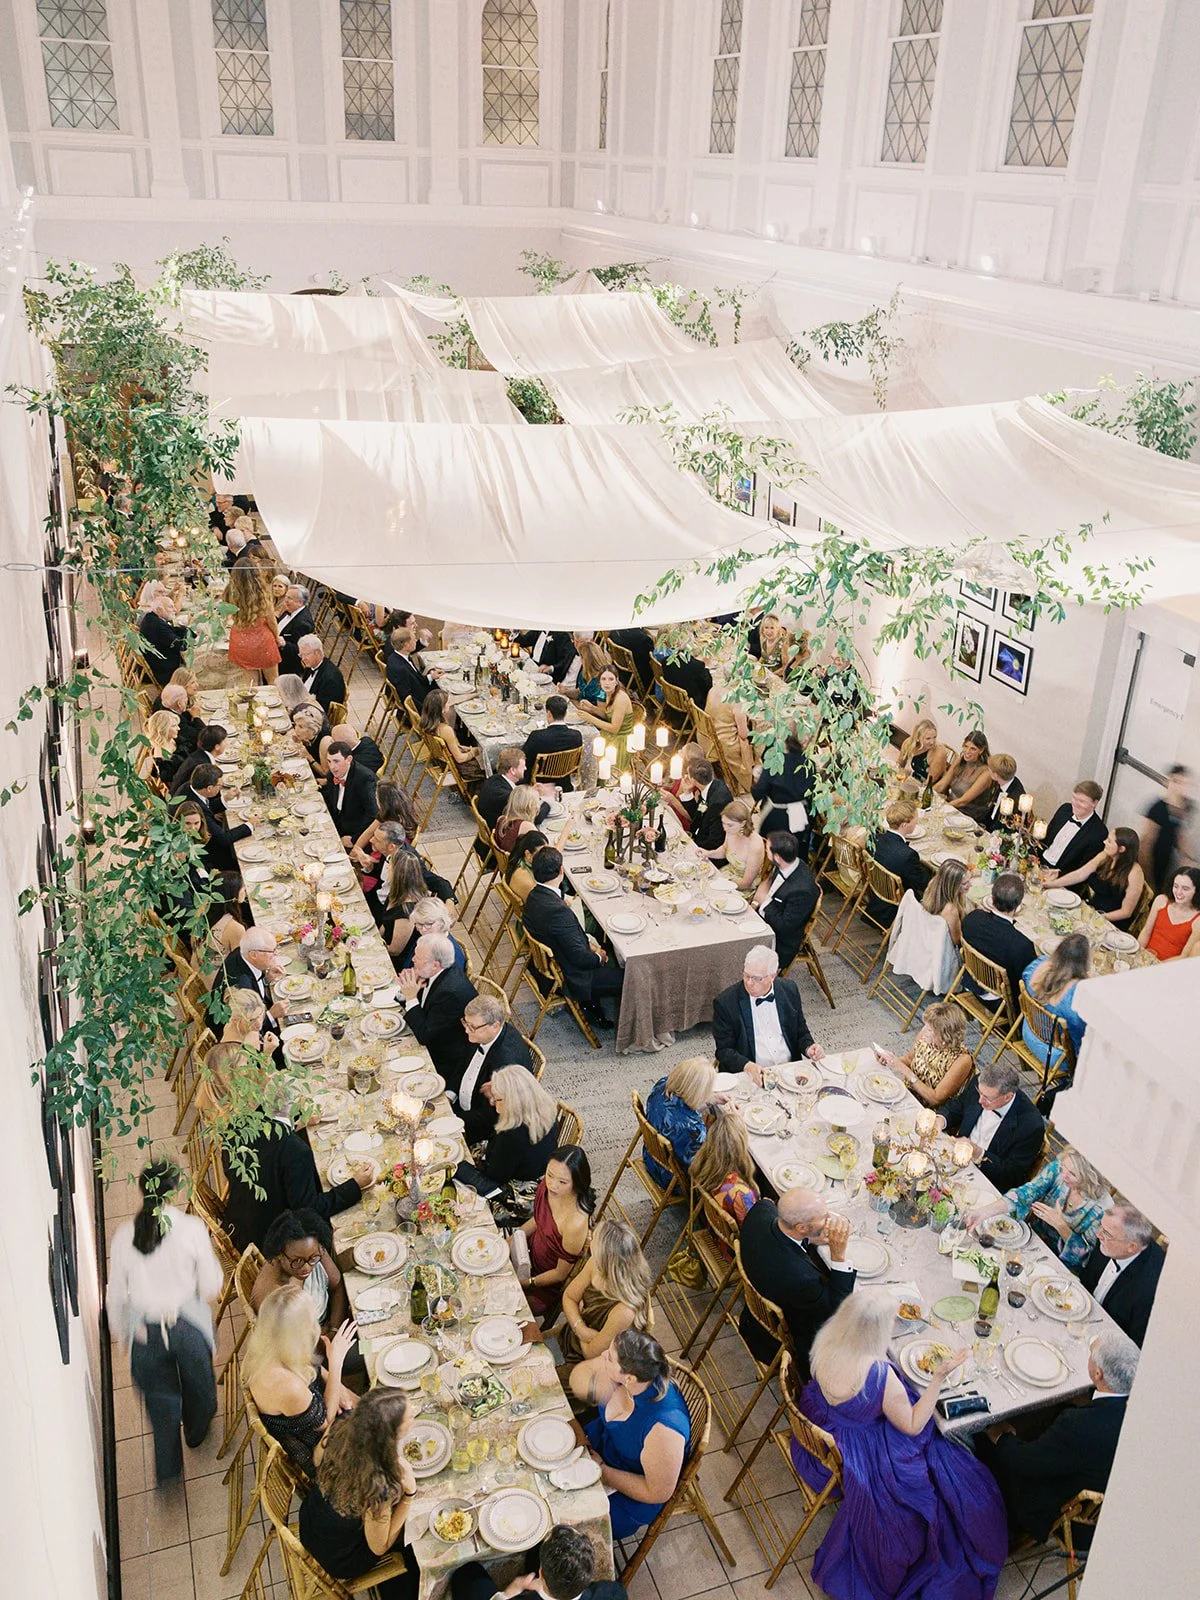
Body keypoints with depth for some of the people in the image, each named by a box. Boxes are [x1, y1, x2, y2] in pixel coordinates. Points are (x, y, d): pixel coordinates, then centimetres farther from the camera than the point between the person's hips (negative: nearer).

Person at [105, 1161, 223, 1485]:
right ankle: (197, 1432, 51)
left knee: (160, 1397, 19)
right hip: (187, 1325, -1)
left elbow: (116, 1295, 2)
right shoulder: (191, 1228, -16)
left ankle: (167, 1470, 28)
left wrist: (122, 1333, 17)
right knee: (197, 1385, 27)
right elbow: (211, 1286, -10)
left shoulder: (124, 1235, -8)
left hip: (145, 1333, 1)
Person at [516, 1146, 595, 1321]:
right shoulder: (547, 1185, -20)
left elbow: (561, 1274, -22)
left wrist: (525, 1283, -15)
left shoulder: (576, 1223, -39)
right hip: (532, 1251, 6)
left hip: (548, 1285, -6)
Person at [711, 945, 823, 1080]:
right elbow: (724, 1051, -5)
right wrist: (747, 1066, -23)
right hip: (753, 1075, -3)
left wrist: (808, 1048, -6)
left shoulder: (789, 990, 5)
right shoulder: (725, 1002, -7)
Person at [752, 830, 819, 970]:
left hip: (780, 946, -8)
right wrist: (756, 902, -7)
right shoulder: (789, 866, -8)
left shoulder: (802, 890, -33)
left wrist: (764, 901, -19)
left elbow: (784, 926, -25)